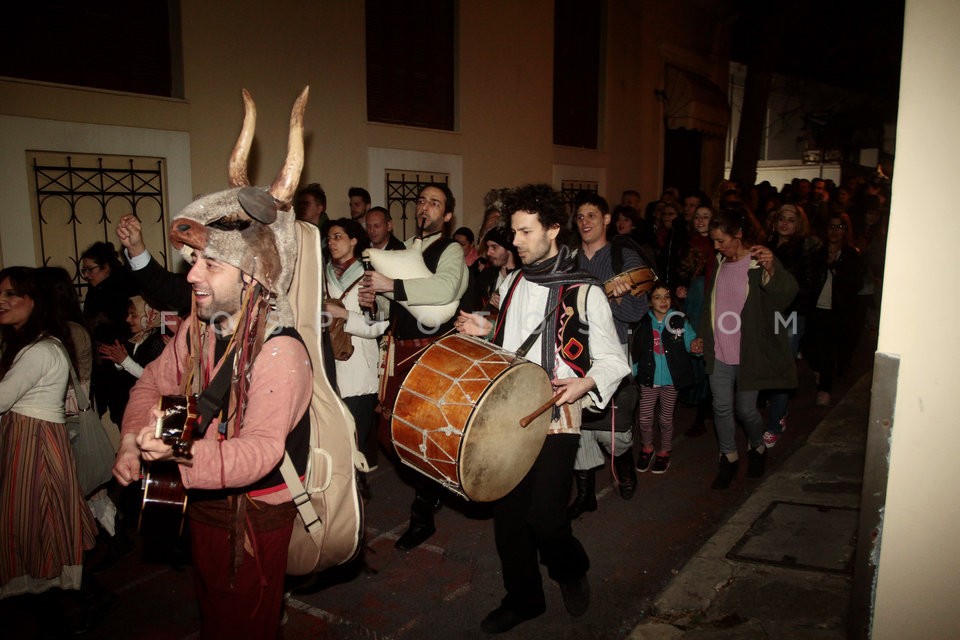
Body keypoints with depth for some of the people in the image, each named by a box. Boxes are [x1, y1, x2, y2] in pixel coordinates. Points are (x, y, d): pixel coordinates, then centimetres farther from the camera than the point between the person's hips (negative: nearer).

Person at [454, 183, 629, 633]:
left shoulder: (584, 292, -9)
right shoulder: (512, 283, 11)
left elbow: (613, 359, -6)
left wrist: (585, 383, -24)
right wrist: (485, 332, 7)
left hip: (555, 417, -5)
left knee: (544, 516, -8)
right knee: (507, 511, 8)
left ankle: (571, 571, 26)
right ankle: (522, 597, 30)